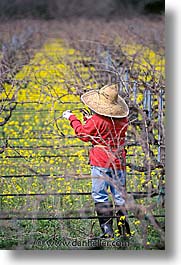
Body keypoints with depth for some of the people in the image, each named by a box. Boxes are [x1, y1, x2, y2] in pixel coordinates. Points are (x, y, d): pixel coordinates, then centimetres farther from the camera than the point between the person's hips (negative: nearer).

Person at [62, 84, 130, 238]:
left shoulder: (97, 120, -13)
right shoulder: (123, 120, 7)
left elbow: (84, 134, -1)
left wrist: (72, 118, 10)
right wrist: (90, 120, 25)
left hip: (101, 163, -6)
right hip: (119, 161, 6)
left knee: (100, 196, -1)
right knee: (119, 195, 11)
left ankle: (107, 230, -6)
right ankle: (124, 228, 6)